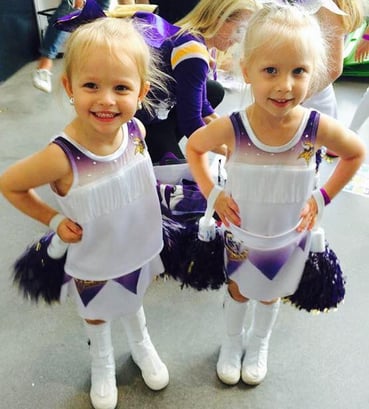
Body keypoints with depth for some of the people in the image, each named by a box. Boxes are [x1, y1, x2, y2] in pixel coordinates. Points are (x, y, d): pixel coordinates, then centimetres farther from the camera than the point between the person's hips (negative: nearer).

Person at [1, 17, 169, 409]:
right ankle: (102, 364, 61)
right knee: (96, 315, 28)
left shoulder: (136, 130, -22)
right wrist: (54, 220, -18)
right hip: (92, 263, -3)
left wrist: (145, 200, -4)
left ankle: (141, 346, 65)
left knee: (132, 302, 33)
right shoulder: (61, 157, -36)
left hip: (138, 249, 3)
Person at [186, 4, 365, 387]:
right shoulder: (230, 128, -28)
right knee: (237, 290, 25)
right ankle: (232, 340, 56)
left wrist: (322, 197, -9)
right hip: (241, 235, -1)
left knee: (270, 294, 26)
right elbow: (193, 147, -6)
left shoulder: (319, 127, -26)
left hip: (289, 238, 1)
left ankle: (259, 343, 57)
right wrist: (212, 193, -13)